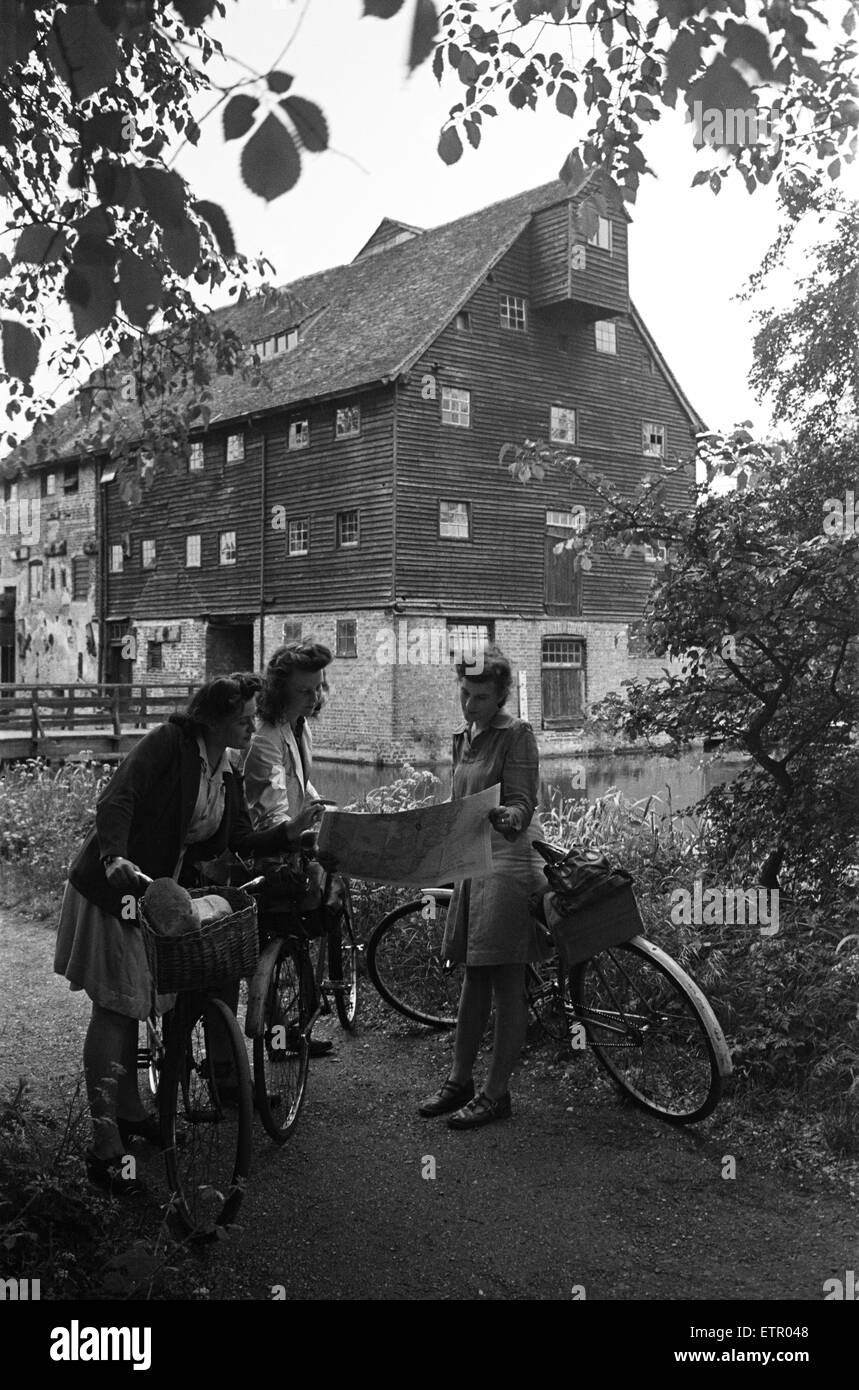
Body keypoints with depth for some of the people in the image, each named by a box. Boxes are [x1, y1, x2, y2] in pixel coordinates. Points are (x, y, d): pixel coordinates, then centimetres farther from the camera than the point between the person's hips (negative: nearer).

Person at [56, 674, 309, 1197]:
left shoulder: (229, 772, 5)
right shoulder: (169, 743, -18)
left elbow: (242, 840, 3)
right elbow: (115, 801, -27)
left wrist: (289, 832, -13)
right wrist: (116, 860, -42)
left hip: (155, 895, 8)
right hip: (111, 891, -8)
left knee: (132, 1005, 19)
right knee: (114, 1011, -6)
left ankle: (130, 1113, 35)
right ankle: (105, 1151, 0)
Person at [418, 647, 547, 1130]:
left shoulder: (517, 733, -10)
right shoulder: (465, 737, 15)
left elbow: (524, 803, -17)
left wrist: (508, 817, -38)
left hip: (511, 861, -8)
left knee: (507, 981, -2)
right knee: (474, 974, 13)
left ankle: (497, 1094, 6)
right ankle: (460, 1081, 22)